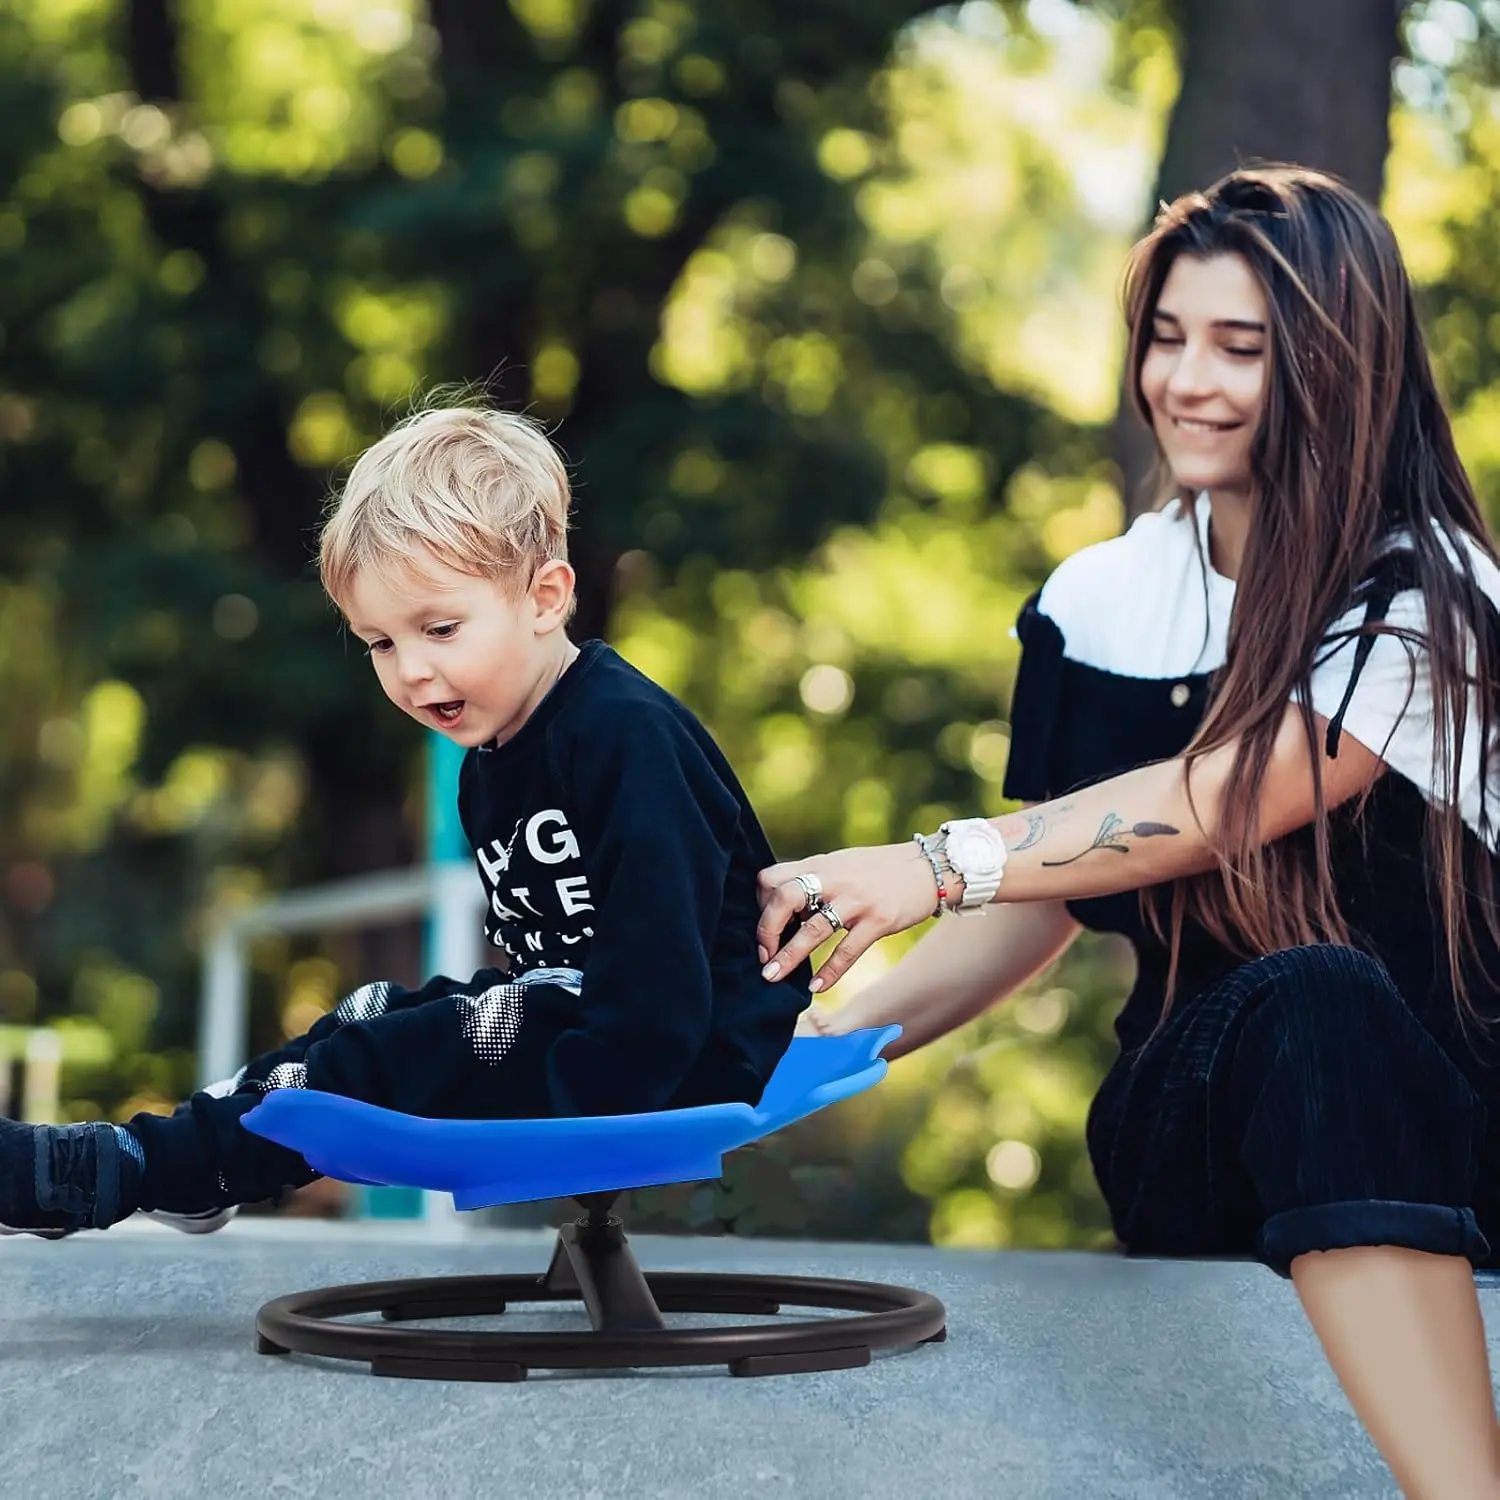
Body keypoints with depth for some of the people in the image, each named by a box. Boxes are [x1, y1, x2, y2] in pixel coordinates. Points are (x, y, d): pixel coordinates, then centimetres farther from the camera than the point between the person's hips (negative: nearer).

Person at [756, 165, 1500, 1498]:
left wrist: (938, 866, -31)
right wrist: (845, 1033, -1)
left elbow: (1223, 802, -20)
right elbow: (1047, 897, 13)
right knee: (1305, 1001, -33)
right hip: (1205, 1111, 2)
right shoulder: (1103, 601, 8)